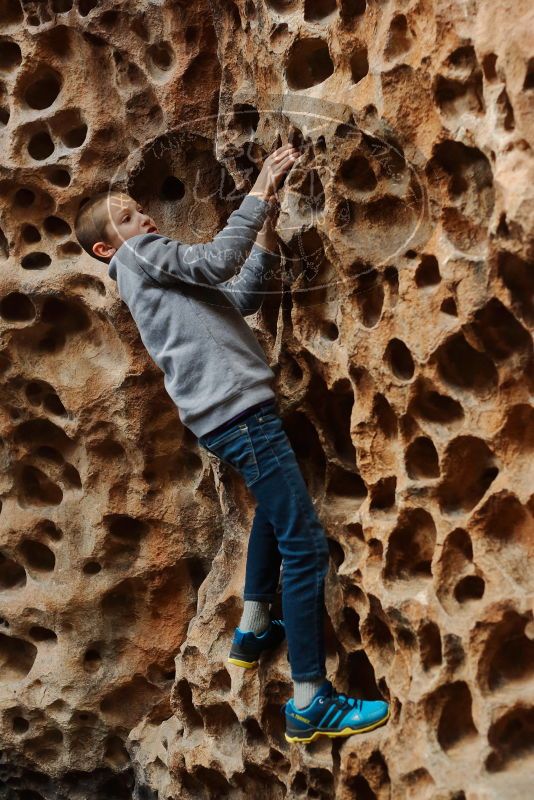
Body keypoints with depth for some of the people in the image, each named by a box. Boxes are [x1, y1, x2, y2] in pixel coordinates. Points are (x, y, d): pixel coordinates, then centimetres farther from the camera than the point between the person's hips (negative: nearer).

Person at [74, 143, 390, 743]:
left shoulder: (156, 272, 25)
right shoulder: (138, 255, 0)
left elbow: (239, 298, 18)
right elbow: (218, 260, -13)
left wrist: (266, 236, 10)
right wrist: (260, 193, -7)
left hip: (236, 410, 10)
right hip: (236, 410, -10)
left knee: (275, 505, 33)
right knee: (304, 545, -12)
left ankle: (253, 631, 37)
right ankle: (309, 703, -10)